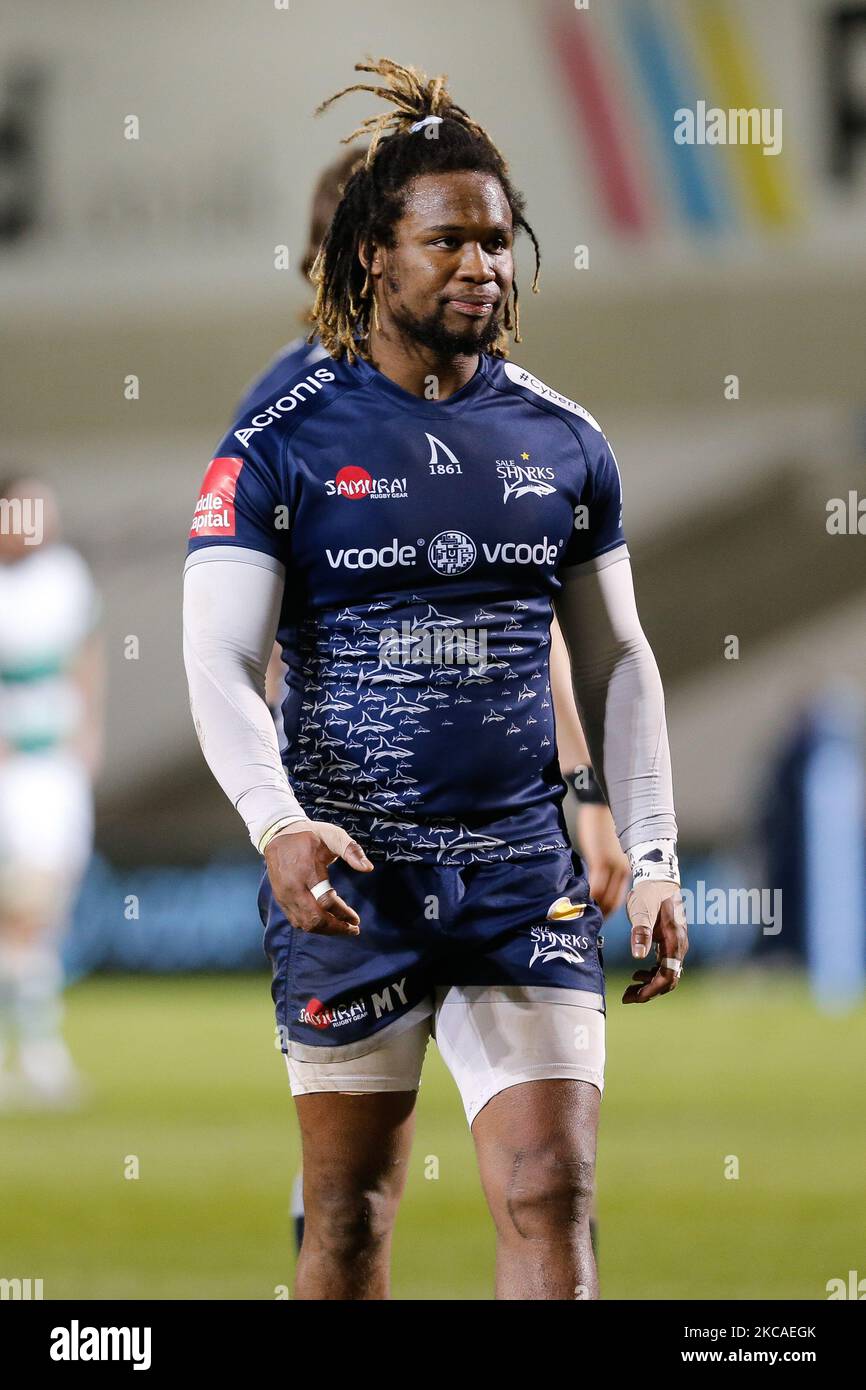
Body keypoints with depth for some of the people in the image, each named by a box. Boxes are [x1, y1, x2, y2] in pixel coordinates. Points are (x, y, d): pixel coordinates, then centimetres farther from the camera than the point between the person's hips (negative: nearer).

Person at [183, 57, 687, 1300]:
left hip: (524, 873, 2)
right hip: (348, 873, -2)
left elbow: (617, 660, 15)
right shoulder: (283, 443, -2)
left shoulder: (564, 443, 9)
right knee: (351, 1214, 6)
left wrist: (652, 858, 7)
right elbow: (220, 663, -8)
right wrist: (277, 825, -25)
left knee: (554, 1197, -9)